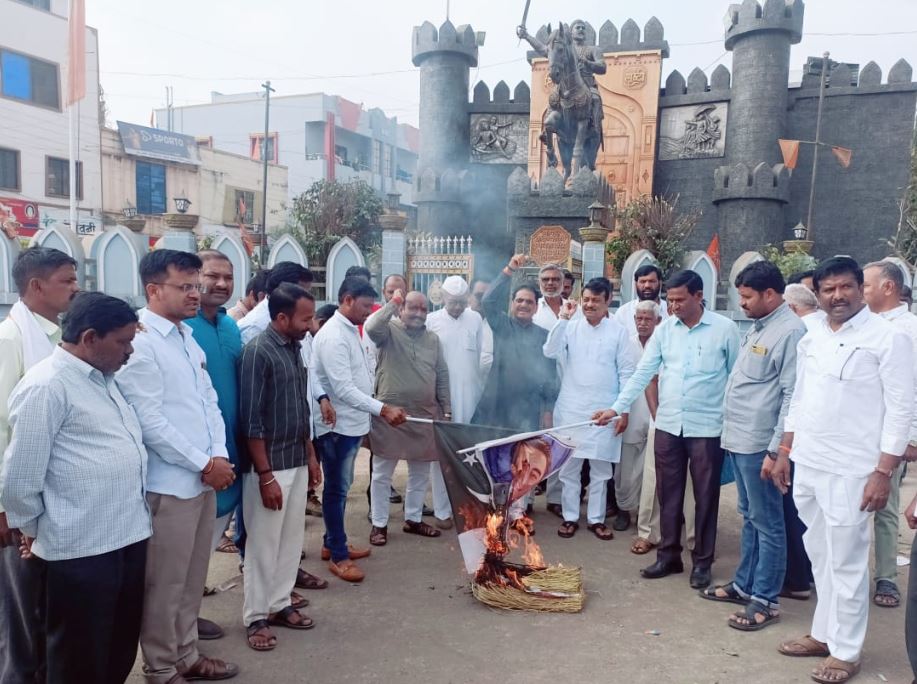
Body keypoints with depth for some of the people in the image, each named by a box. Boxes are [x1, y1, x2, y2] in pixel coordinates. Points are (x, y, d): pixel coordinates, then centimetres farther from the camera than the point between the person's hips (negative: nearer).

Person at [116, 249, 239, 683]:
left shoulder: (187, 337, 11)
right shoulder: (139, 343, -15)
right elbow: (149, 422, -19)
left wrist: (219, 455, -1)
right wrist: (205, 464, -14)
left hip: (204, 479, 8)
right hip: (168, 484, -8)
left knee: (192, 578, 19)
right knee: (164, 584, 7)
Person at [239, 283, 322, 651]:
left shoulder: (294, 348, 8)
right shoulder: (257, 351, -15)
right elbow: (251, 420, -17)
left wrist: (311, 456, 15)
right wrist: (265, 475, -18)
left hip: (297, 462, 7)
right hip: (269, 466, -7)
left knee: (292, 539, 15)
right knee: (264, 544, 5)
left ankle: (280, 604, 30)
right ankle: (255, 617, 20)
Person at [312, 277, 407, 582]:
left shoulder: (351, 330, 10)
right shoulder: (333, 336, -21)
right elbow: (343, 389, -27)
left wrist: (371, 414, 16)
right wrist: (383, 409, -31)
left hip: (351, 423, 9)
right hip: (337, 425, -9)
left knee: (341, 487, 18)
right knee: (336, 489, 2)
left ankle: (332, 543, 32)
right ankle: (338, 556, 14)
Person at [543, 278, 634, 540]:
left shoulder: (618, 332, 0)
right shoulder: (570, 327, 1)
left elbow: (627, 373, 1)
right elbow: (550, 352, -12)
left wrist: (624, 410, -3)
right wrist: (563, 318, -16)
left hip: (605, 410, 0)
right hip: (571, 409, 1)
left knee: (600, 467, 8)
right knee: (569, 466, 7)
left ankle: (596, 519, 21)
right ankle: (570, 517, 20)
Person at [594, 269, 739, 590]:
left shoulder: (724, 328, -6)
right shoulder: (664, 329, 3)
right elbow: (642, 372, 2)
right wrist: (617, 407, -5)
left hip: (707, 427, -3)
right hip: (667, 425, 4)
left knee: (705, 497, 8)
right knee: (668, 494, 12)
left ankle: (702, 562, 23)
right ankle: (668, 555, 26)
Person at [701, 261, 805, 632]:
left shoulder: (790, 331, -14)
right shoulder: (757, 327, 14)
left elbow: (792, 396, -17)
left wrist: (776, 450, -18)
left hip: (759, 443, -9)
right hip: (738, 439, 9)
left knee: (767, 523, 3)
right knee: (749, 517, 18)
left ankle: (765, 600, 13)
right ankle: (745, 584, 30)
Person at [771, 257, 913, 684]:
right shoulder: (811, 339, 9)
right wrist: (785, 452, 14)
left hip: (850, 471, -6)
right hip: (807, 466, 6)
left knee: (847, 563, 5)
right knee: (820, 557, 17)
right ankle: (824, 633, 32)